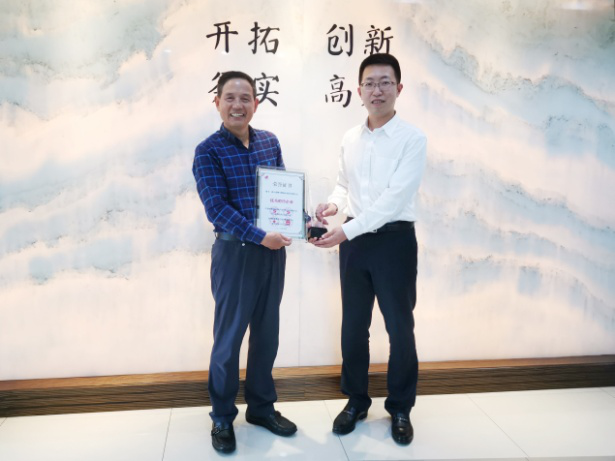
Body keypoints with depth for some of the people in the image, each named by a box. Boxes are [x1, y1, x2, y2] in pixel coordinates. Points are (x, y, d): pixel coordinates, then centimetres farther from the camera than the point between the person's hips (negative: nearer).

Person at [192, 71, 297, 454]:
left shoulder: (270, 141, 7)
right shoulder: (208, 151, -9)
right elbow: (217, 208, -17)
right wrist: (260, 237, -24)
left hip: (274, 249, 5)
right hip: (235, 251, -5)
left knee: (267, 333, 14)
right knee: (229, 336, 6)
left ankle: (262, 406, 33)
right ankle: (222, 417, 24)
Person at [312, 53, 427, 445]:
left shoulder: (413, 139, -10)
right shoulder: (350, 139, 7)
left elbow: (395, 197, -19)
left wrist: (346, 231, -23)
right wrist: (334, 204, -7)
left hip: (394, 240, -4)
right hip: (355, 241, 5)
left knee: (400, 328, 7)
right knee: (353, 326, 13)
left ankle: (401, 408, 26)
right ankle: (356, 401, 31)